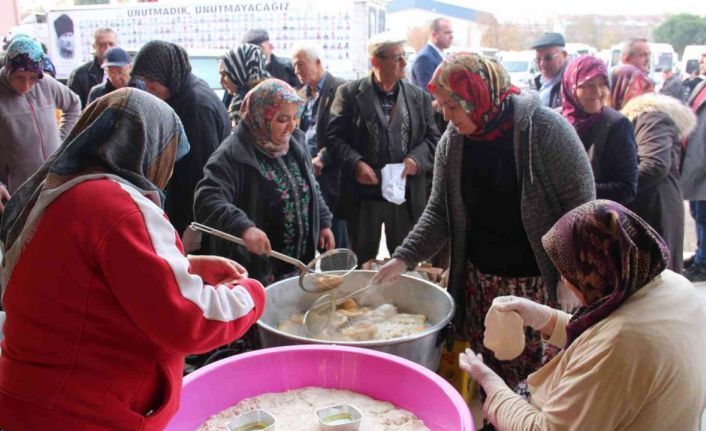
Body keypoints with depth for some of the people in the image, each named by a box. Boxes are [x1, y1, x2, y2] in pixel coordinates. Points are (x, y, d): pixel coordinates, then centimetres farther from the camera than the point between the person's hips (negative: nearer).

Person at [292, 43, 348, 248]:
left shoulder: (340, 89, -6)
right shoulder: (302, 95, 16)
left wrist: (322, 159, -15)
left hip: (331, 173, -6)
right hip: (307, 171, 6)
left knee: (336, 237, -2)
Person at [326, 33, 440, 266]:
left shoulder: (420, 96, 8)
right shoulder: (349, 93, -1)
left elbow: (433, 138, 6)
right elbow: (334, 137, -3)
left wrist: (416, 159, -13)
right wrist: (356, 163, -18)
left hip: (407, 197, 2)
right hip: (363, 198, -2)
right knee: (362, 264, 14)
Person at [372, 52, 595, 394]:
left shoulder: (543, 128, -14)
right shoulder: (452, 142, 2)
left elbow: (581, 205, -11)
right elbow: (440, 212, 6)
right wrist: (404, 258, -5)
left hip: (541, 283, -4)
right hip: (480, 282, 5)